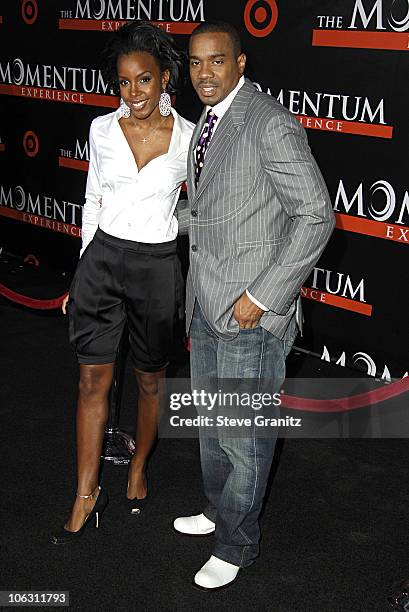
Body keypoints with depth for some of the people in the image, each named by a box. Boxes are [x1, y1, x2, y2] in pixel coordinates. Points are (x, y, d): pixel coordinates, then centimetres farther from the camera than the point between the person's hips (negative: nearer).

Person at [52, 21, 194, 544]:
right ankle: (86, 496, 17)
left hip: (156, 267, -1)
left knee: (150, 379, 14)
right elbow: (93, 201, 11)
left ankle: (139, 466, 39)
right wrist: (86, 263, 13)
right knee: (93, 381, 5)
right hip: (101, 259, 2)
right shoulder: (102, 129, 0)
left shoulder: (189, 138, -6)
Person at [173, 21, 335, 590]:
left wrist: (261, 296, -19)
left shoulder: (270, 124, -16)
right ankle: (217, 510, 43)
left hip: (251, 314, -9)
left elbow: (316, 217, -19)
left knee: (243, 435, 3)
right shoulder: (208, 123, 13)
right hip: (206, 307, 9)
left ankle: (236, 546, 23)